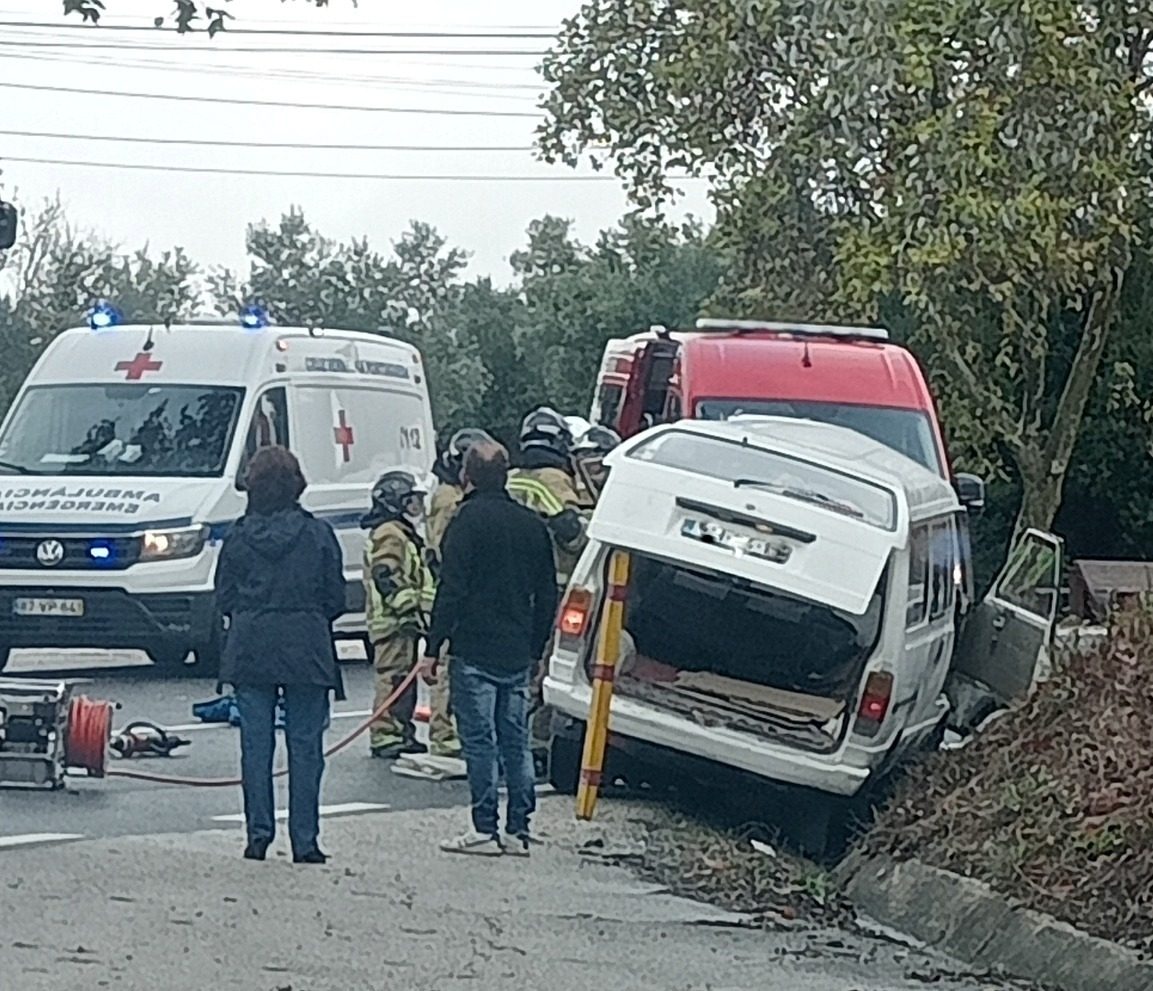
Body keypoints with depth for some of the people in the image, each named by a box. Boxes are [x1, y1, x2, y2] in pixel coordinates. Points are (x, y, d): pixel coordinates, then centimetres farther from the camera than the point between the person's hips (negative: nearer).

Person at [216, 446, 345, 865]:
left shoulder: (238, 537, 0)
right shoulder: (318, 535, -4)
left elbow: (224, 597, 4)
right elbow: (335, 598, 1)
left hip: (250, 650, 1)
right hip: (307, 651, -1)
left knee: (256, 744, 6)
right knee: (305, 745, 3)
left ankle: (259, 834, 4)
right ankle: (304, 842, 2)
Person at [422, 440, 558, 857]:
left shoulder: (469, 520, -9)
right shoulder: (533, 525, 12)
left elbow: (451, 590, -13)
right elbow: (547, 596, 16)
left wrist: (433, 648, -10)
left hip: (475, 653, -6)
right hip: (519, 655, 6)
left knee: (479, 740, -3)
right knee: (516, 741, 9)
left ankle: (485, 830, -4)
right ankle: (518, 831, 9)